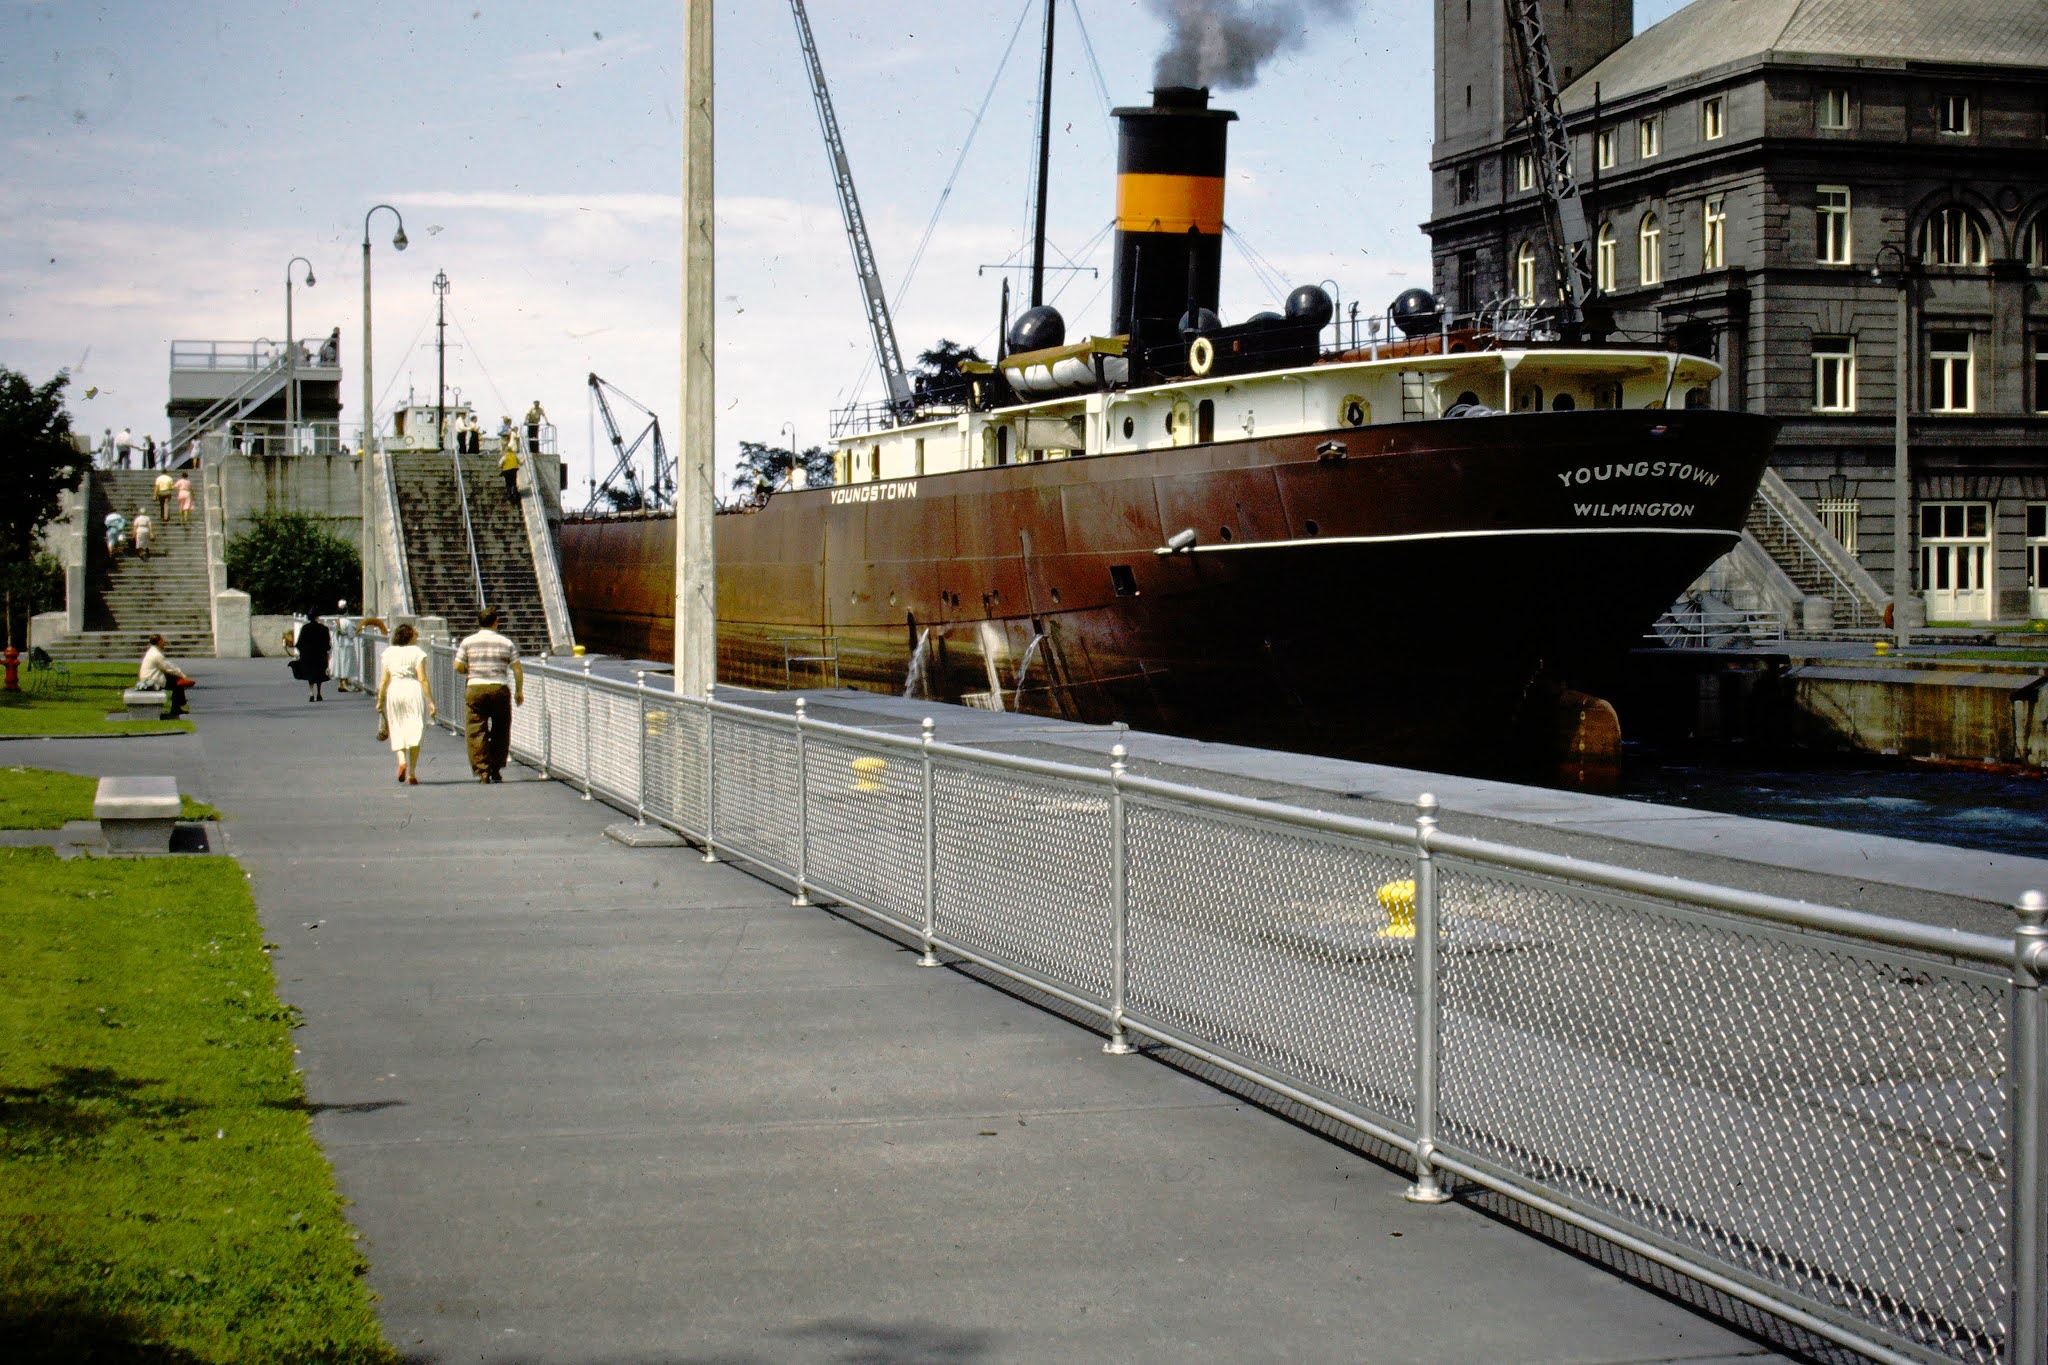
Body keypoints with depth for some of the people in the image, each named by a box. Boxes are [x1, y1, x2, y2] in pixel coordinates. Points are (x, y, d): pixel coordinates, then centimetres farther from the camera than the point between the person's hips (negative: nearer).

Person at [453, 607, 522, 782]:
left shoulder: (468, 642, 2)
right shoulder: (506, 643, 3)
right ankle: (496, 769, 12)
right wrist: (519, 692, 11)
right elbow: (518, 670, 1)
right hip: (500, 689, 0)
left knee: (477, 732, 1)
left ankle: (482, 770, -7)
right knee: (500, 731, 12)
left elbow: (458, 667, 1)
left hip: (475, 689, 0)